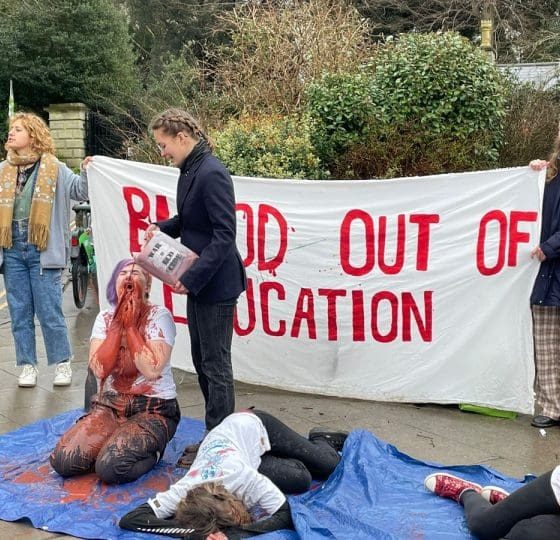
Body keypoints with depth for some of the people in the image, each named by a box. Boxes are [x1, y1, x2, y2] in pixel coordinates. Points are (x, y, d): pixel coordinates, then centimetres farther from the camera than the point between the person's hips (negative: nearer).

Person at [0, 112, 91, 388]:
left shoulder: (53, 168, 1)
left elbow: (79, 191, -5)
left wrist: (86, 171, -21)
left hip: (42, 250, -4)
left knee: (49, 311, 0)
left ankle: (62, 363, 14)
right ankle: (27, 365, 20)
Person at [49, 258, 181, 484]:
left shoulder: (159, 316, -10)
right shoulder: (105, 317, 4)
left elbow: (151, 370, -24)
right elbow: (99, 369, -11)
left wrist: (131, 325, -18)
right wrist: (119, 323, -14)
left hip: (153, 408, -4)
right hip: (109, 404, 5)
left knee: (111, 467, -26)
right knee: (63, 460, -15)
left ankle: (151, 452, 4)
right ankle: (115, 446, 12)